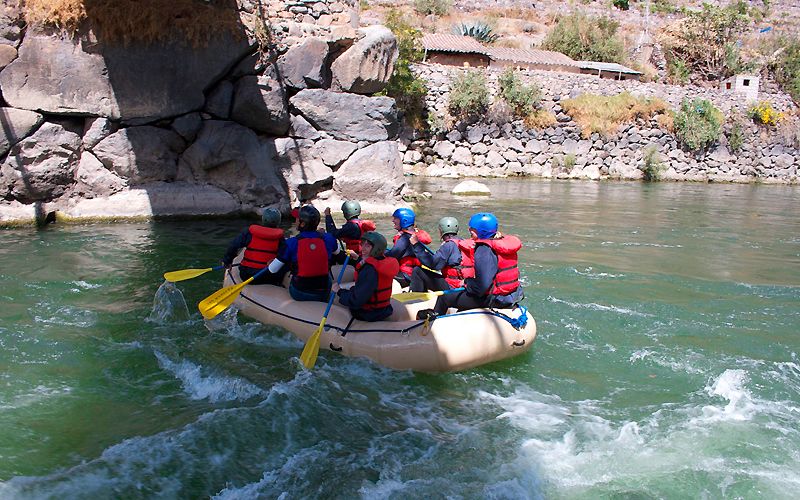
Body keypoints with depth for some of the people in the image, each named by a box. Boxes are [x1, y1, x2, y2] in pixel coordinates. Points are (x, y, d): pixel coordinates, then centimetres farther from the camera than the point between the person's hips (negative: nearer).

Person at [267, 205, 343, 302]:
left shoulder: (291, 243, -14)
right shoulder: (328, 238, -8)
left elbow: (273, 269, -7)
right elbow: (337, 252, 17)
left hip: (298, 295, -1)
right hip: (323, 295, 2)